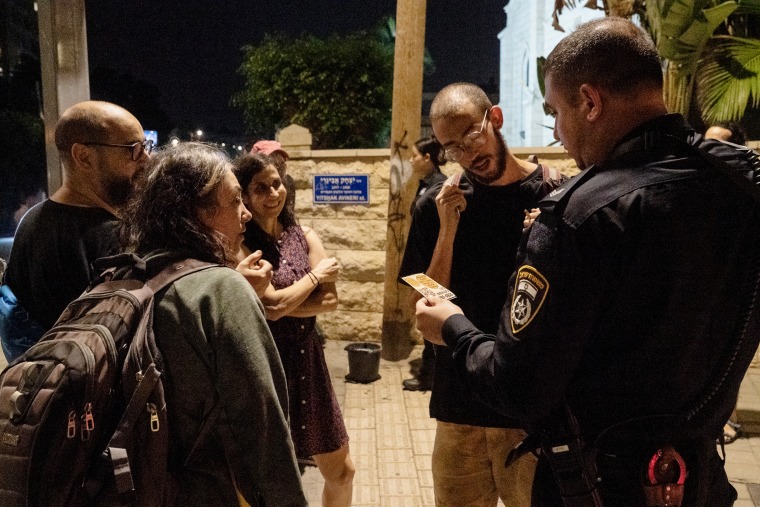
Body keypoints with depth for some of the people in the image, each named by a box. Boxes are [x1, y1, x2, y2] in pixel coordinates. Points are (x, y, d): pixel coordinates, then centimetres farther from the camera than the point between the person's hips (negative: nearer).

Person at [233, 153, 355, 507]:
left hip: (307, 361, 5)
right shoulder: (241, 246, -12)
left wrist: (282, 305, -16)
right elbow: (271, 306, -21)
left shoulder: (305, 236, 4)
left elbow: (330, 300, -4)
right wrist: (314, 276, -8)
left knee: (340, 470, 16)